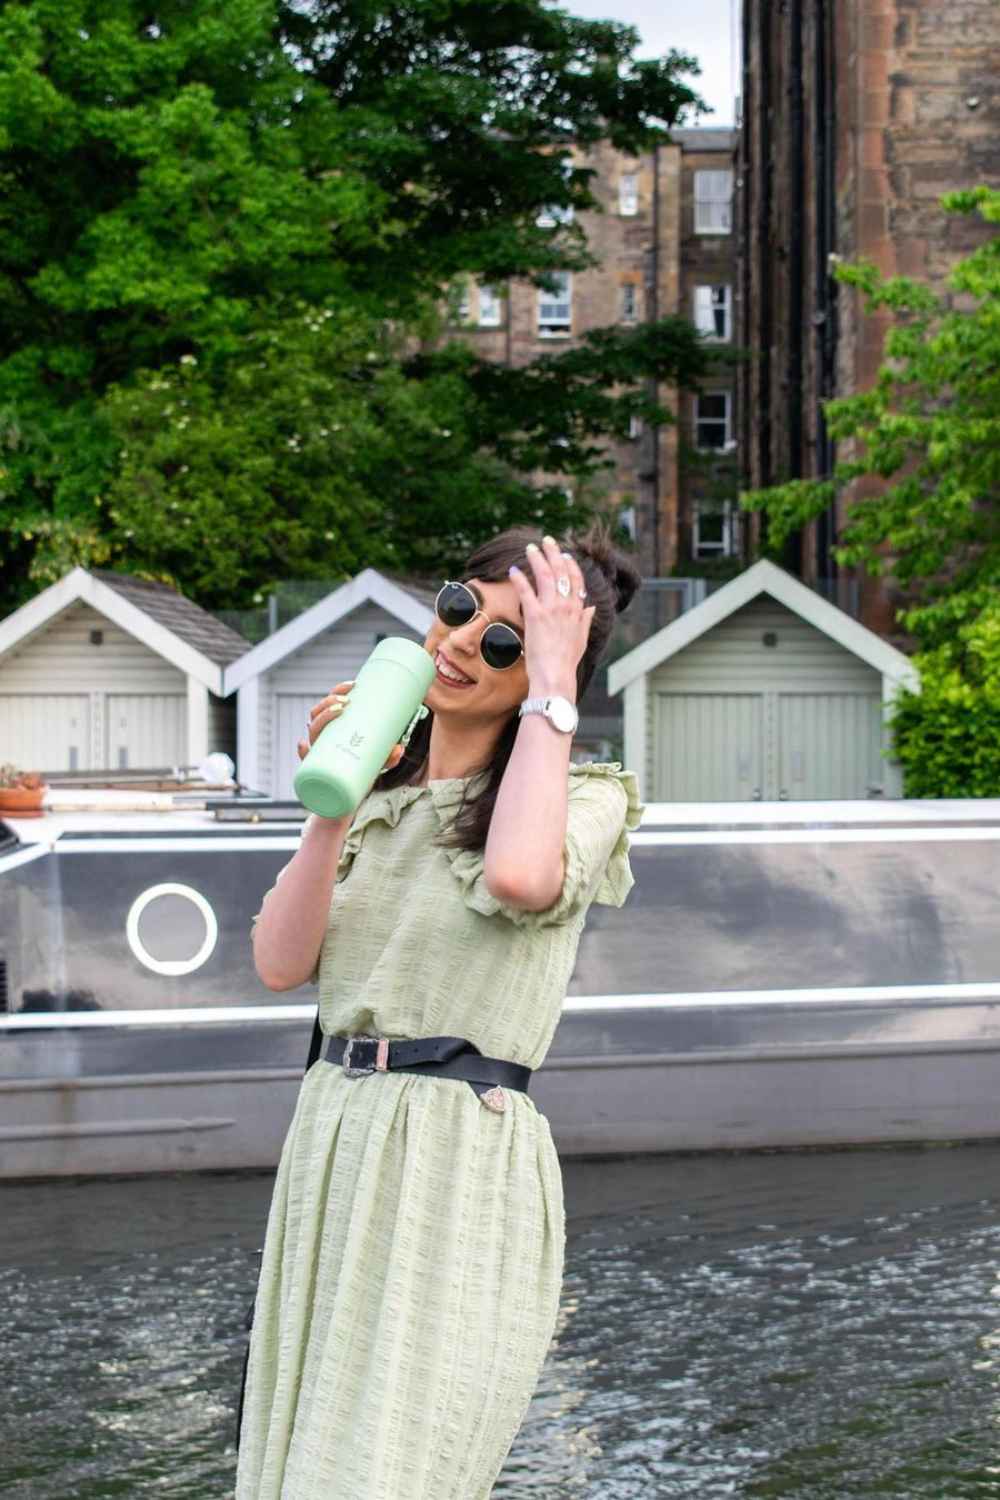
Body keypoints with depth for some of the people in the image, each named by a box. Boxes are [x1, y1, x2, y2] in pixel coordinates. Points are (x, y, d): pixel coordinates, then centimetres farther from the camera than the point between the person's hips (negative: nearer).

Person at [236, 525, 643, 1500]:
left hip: (461, 1161, -6)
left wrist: (552, 687, -16)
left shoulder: (583, 797, -2)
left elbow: (518, 877, -27)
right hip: (332, 1136, 6)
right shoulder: (378, 793, 15)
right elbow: (281, 963, 4)